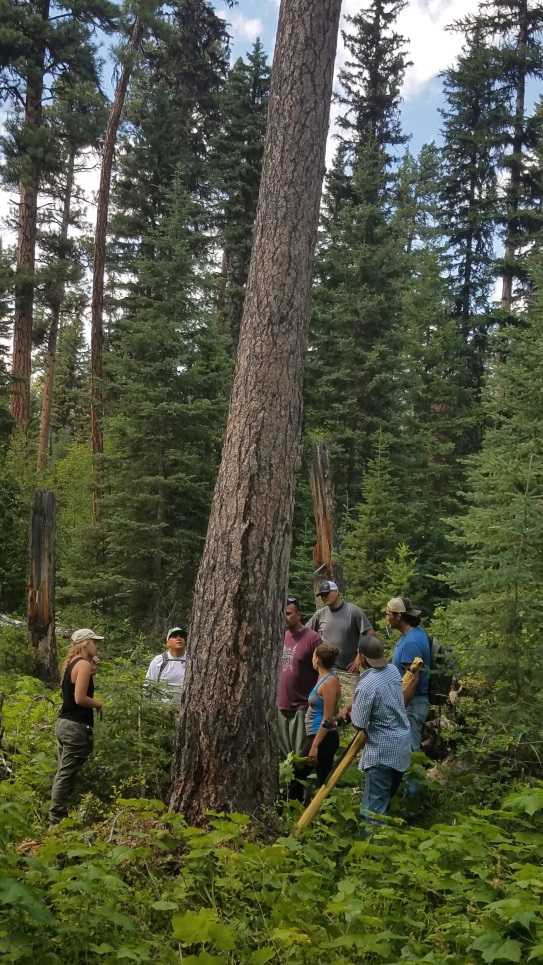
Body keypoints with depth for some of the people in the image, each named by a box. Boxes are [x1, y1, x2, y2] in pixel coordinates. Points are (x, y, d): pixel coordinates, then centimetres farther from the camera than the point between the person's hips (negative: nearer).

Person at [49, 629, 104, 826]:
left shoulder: (71, 664, 14)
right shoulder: (84, 664, -14)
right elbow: (80, 698, -21)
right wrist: (99, 705, -5)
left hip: (64, 723, 10)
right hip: (76, 726, -10)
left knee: (63, 774, 14)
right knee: (66, 775, -7)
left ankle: (57, 818, 19)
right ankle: (56, 821, -5)